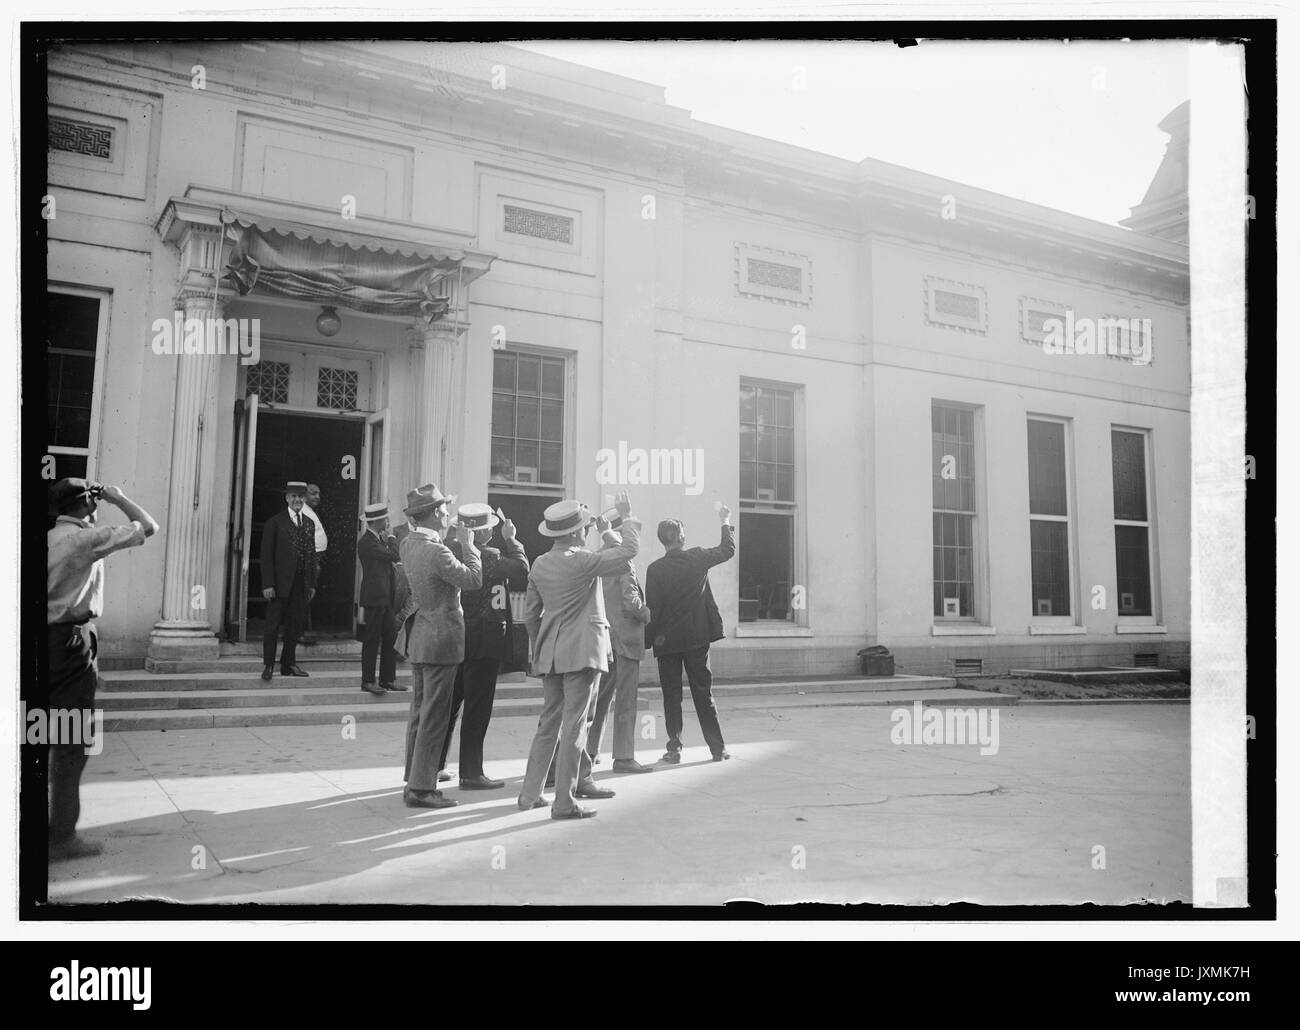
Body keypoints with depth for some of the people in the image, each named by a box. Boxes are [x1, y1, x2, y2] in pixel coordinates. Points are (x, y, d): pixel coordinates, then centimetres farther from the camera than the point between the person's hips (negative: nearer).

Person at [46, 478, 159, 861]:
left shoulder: (48, 539, 11)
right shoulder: (86, 538, -10)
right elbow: (148, 527, -9)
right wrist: (118, 498, 4)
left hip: (49, 638, 8)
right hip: (72, 641, -8)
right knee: (72, 742, -1)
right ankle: (62, 836, 4)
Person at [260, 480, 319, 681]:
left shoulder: (309, 523, 13)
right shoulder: (275, 522, -3)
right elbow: (267, 555, -6)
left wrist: (312, 583, 10)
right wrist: (268, 584, -12)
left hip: (301, 584, 5)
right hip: (280, 582, -4)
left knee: (295, 626, 9)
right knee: (273, 625, 2)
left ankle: (289, 664, 19)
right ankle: (268, 665, 12)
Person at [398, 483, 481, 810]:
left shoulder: (408, 544, 6)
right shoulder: (437, 552, -21)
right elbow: (473, 579, -16)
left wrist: (449, 537, 10)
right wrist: (468, 544, -6)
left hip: (419, 639, 9)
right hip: (441, 641, -9)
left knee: (420, 713, 16)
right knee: (434, 718, -3)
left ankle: (414, 779, 24)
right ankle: (421, 788, 2)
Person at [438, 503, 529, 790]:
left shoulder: (451, 552, 2)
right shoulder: (487, 557, -20)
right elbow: (522, 567, -13)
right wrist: (511, 540, -1)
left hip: (456, 637, 8)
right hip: (483, 641, -8)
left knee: (449, 705, 18)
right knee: (477, 709, 1)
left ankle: (433, 766, 28)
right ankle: (471, 774, 8)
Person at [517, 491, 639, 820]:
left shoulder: (539, 564, 7)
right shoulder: (582, 561, -14)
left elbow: (530, 614, 13)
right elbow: (629, 550, -9)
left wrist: (538, 649, 23)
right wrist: (628, 518, 5)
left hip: (549, 654, 7)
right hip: (581, 651, -7)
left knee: (548, 724, 16)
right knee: (573, 727, -2)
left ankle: (530, 793, 20)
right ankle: (564, 802, 2)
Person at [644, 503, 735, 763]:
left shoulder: (654, 569, -9)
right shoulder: (697, 558, -4)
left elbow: (652, 610, -8)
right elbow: (728, 550, 13)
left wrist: (647, 640, 0)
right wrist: (725, 523, 26)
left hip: (667, 641, -2)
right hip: (697, 637, 2)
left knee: (672, 696, 7)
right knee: (704, 693, 10)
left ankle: (674, 749, 5)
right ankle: (718, 748, 13)